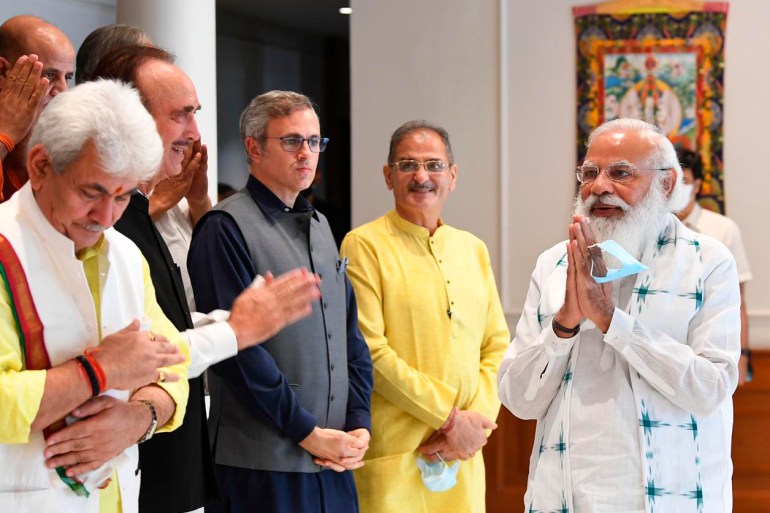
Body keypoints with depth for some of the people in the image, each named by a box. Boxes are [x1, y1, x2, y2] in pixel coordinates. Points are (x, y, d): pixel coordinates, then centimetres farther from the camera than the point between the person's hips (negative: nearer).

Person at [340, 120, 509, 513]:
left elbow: (497, 346, 12)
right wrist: (451, 418, -12)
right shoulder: (364, 245, -4)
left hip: (463, 453, 5)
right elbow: (370, 351, -12)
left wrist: (477, 419, -5)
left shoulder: (473, 249, 13)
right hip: (392, 452, -5)